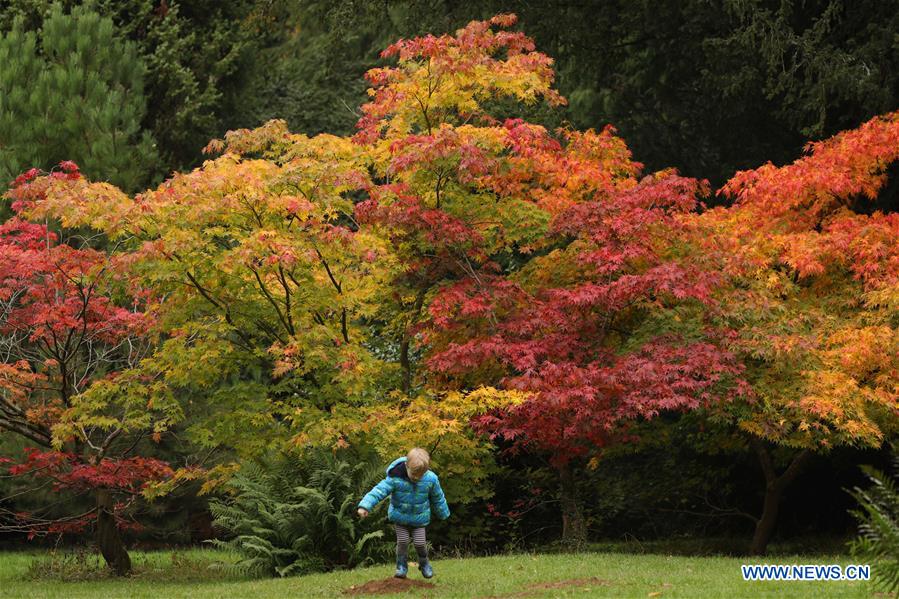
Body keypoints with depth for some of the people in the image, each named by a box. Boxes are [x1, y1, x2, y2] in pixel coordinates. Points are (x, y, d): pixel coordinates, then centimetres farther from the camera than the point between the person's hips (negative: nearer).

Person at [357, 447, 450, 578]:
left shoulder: (430, 479, -17)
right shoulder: (395, 478, -26)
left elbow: (438, 498, 0)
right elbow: (379, 490, -30)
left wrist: (443, 513, 14)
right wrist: (365, 505, -41)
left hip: (419, 518, 1)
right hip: (399, 515, -1)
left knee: (420, 542, -2)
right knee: (402, 541, -4)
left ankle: (424, 563, 27)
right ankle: (402, 566, 19)